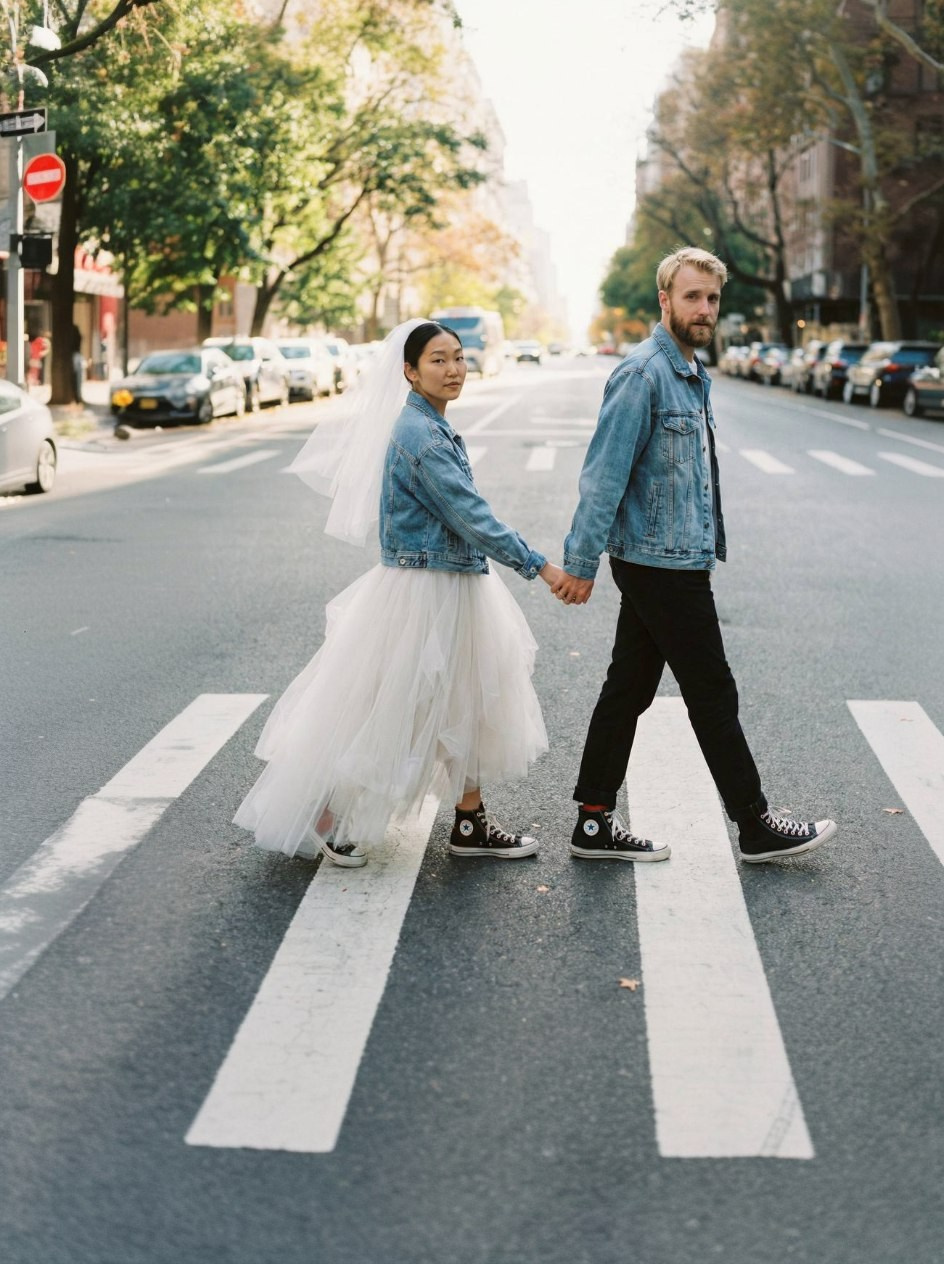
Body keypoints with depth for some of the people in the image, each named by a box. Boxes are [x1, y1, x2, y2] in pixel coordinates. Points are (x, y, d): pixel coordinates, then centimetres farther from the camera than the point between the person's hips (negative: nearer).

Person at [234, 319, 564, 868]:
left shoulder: (433, 427, 10)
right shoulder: (420, 435, -20)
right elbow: (470, 515, -23)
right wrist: (538, 565, -21)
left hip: (455, 588, 10)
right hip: (422, 590, -10)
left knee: (468, 705, 14)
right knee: (390, 710, 1)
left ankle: (471, 824, 23)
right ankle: (327, 819, 14)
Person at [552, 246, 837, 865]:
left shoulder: (693, 374, 15)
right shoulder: (643, 373, -16)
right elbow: (605, 473, -19)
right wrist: (581, 564, -20)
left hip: (673, 561, 9)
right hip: (662, 564, -9)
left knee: (629, 688, 11)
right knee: (713, 695, 0)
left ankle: (595, 822, 17)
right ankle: (755, 825, 12)